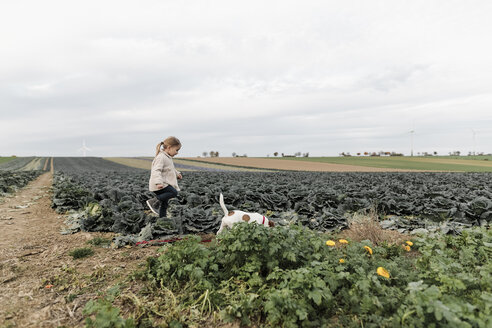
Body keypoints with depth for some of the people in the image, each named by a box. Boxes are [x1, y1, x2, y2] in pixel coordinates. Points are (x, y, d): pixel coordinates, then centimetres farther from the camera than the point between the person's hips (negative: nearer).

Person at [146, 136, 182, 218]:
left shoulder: (168, 158, 18)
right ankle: (153, 202, -16)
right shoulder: (161, 157, -16)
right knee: (174, 192, -23)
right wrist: (158, 182, -40)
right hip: (159, 186, -10)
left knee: (164, 203, 10)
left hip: (165, 184, 10)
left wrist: (177, 173, 20)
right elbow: (156, 171, -28)